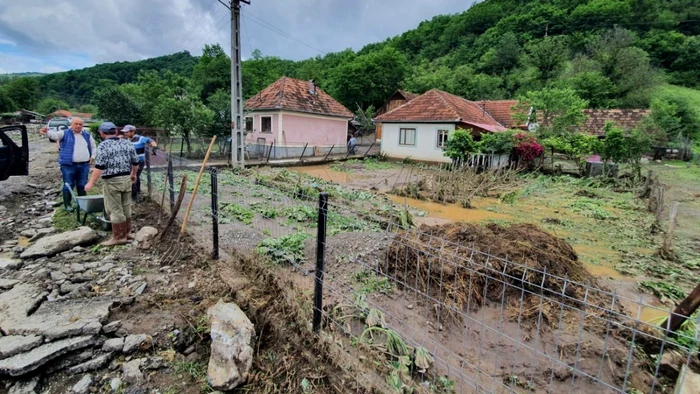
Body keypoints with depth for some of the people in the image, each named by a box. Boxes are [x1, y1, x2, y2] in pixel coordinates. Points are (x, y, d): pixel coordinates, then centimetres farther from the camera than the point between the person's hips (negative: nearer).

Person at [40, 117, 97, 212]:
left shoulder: (87, 135, 13)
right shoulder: (64, 133, 2)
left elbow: (93, 147, 24)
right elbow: (55, 134, -17)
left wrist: (92, 156, 11)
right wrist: (47, 132, -39)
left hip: (84, 165, 3)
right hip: (68, 165, -3)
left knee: (82, 185, 11)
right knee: (68, 185, 1)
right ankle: (67, 205, 10)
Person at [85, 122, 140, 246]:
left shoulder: (104, 145, -11)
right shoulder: (127, 143, 7)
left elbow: (99, 167, -18)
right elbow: (135, 163, 11)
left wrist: (91, 183, -12)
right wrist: (134, 174, 27)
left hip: (111, 181, -6)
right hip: (126, 179, 6)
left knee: (115, 210, 1)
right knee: (126, 208, 14)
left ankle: (118, 237, 7)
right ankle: (126, 234, 24)